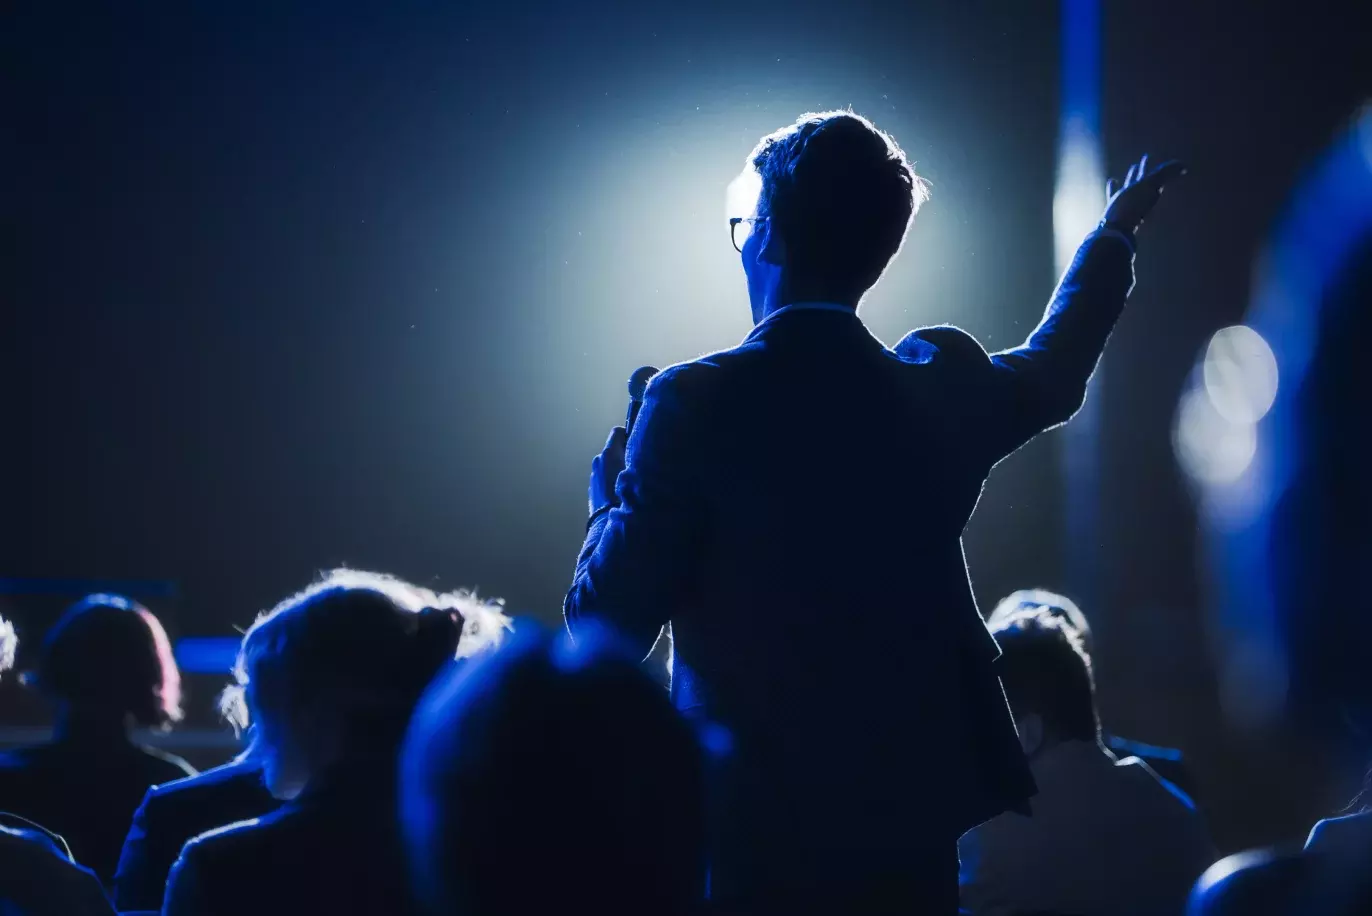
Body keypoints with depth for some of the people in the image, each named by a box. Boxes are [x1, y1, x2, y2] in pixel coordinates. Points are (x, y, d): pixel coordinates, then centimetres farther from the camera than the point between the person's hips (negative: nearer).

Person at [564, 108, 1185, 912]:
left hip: (750, 838, -4)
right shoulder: (942, 389, 2)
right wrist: (1114, 237, 44)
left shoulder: (697, 402, -12)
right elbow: (1052, 373, 26)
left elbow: (608, 623, -9)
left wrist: (613, 495, 11)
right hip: (909, 830, 4)